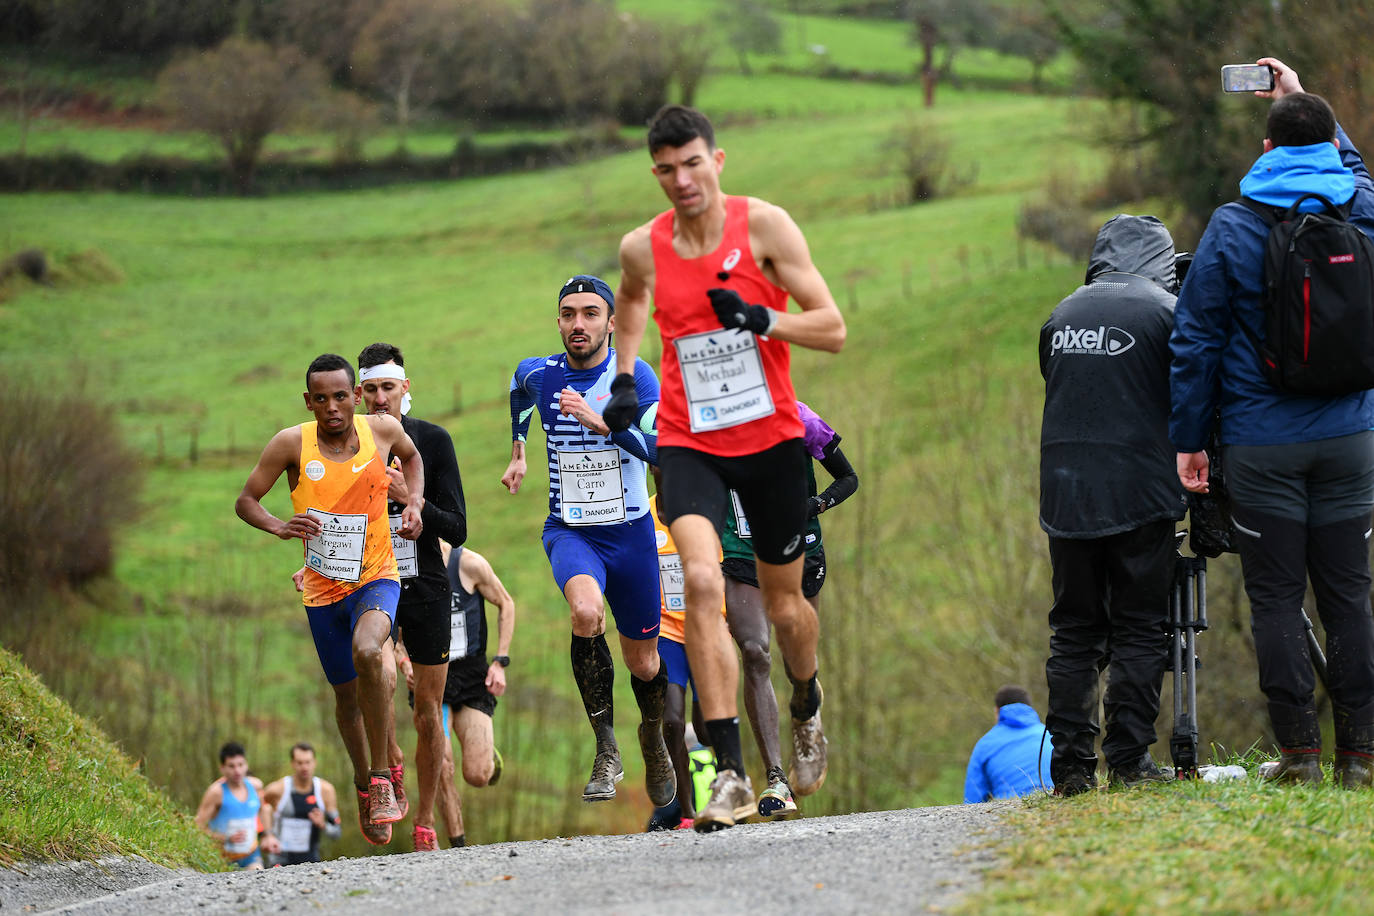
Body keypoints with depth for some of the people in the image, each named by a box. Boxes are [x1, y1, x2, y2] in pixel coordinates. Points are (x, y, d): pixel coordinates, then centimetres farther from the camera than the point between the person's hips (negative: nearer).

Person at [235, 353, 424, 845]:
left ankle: (382, 776, -19)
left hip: (376, 578, -1)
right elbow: (245, 501, -3)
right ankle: (364, 785, 38)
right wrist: (280, 527, -22)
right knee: (346, 694, 12)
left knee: (367, 652, -31)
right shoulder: (292, 444, -11)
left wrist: (414, 505, 0)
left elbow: (411, 457, 17)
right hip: (323, 588, 1)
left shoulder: (382, 430, -7)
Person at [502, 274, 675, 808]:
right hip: (568, 529, 0)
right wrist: (517, 453, 30)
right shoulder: (537, 374, -4)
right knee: (586, 612, -32)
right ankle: (606, 751, -20)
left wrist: (601, 422, -36)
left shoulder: (634, 375, -13)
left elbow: (662, 449, -25)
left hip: (630, 532, 0)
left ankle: (653, 734, 45)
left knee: (643, 663, 10)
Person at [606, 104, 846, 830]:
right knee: (701, 582, -23)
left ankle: (807, 709, 48)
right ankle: (730, 773, -25)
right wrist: (624, 376, 13)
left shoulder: (764, 225, -8)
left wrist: (762, 319, -25)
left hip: (771, 440, 0)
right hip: (689, 444, 0)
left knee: (784, 605, 12)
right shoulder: (642, 248, -1)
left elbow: (833, 330, -8)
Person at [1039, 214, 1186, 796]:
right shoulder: (1165, 311, -4)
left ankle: (1071, 764, 5)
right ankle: (1129, 761, -2)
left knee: (1074, 631, 9)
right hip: (1139, 494, -4)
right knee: (1139, 628, 2)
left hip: (1065, 493, 4)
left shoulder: (1061, 316, 11)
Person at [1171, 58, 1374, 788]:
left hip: (1261, 444, -2)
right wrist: (1305, 101, 37)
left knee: (1276, 598, 1)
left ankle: (1298, 749, -2)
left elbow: (1195, 342, -4)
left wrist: (1188, 439, 3)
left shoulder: (1232, 228, -5)